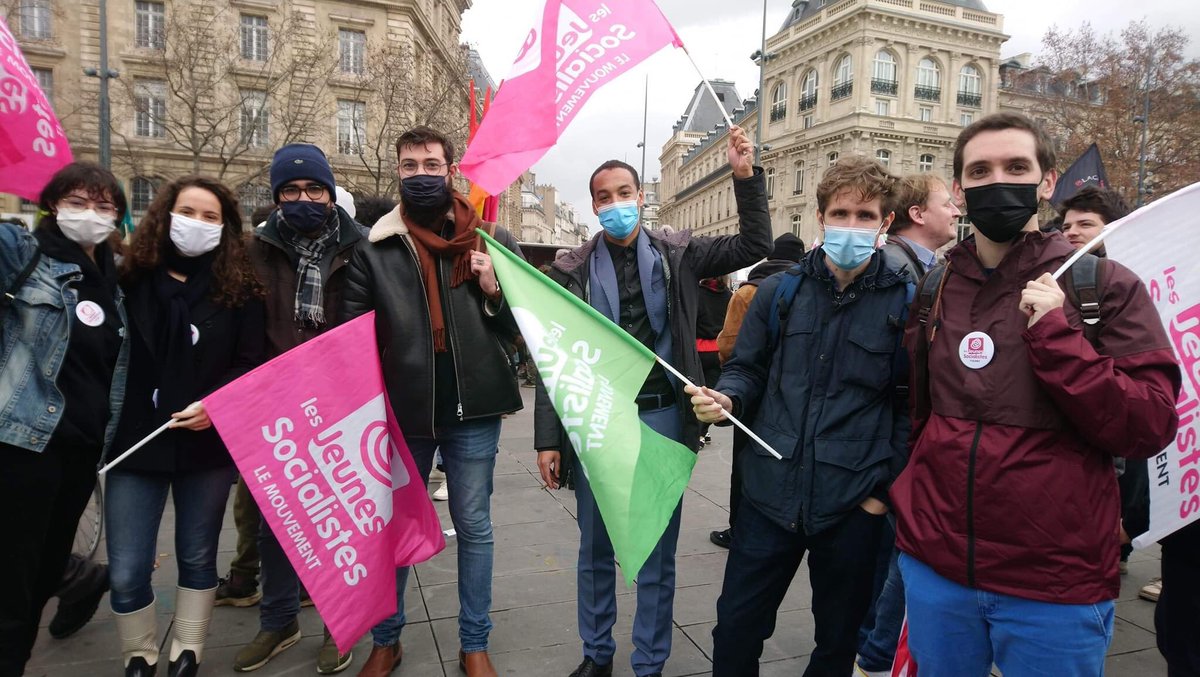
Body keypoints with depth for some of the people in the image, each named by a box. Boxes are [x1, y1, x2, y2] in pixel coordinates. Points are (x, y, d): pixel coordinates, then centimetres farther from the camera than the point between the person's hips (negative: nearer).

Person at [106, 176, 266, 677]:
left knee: (197, 557, 14)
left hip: (208, 444, 0)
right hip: (135, 442, 0)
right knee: (126, 571, 4)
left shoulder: (240, 290, -1)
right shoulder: (131, 280, 0)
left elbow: (252, 365, -2)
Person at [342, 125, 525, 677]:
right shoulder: (374, 248, 2)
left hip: (473, 410, 0)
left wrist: (493, 292, -14)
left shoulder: (493, 240, 2)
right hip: (400, 410, 1)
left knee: (474, 528, 12)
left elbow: (524, 326, 5)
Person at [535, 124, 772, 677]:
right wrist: (548, 438, -3)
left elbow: (754, 246, 4)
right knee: (595, 549, 15)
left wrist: (746, 176, -9)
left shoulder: (676, 255, 4)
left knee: (657, 555, 10)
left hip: (661, 419, 0)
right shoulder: (573, 270, 2)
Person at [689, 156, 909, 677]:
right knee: (735, 630, 13)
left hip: (854, 506, -1)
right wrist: (725, 399, -13)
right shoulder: (779, 291, 2)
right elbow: (747, 369, 8)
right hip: (770, 494, 2)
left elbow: (911, 404, -4)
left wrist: (886, 487, -6)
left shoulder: (906, 301, -5)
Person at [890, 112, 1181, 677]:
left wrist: (1054, 335, -20)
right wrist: (900, 482, 6)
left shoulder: (1107, 286, -6)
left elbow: (1150, 429, -12)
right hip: (932, 565, 3)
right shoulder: (931, 288, 4)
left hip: (1056, 584, -3)